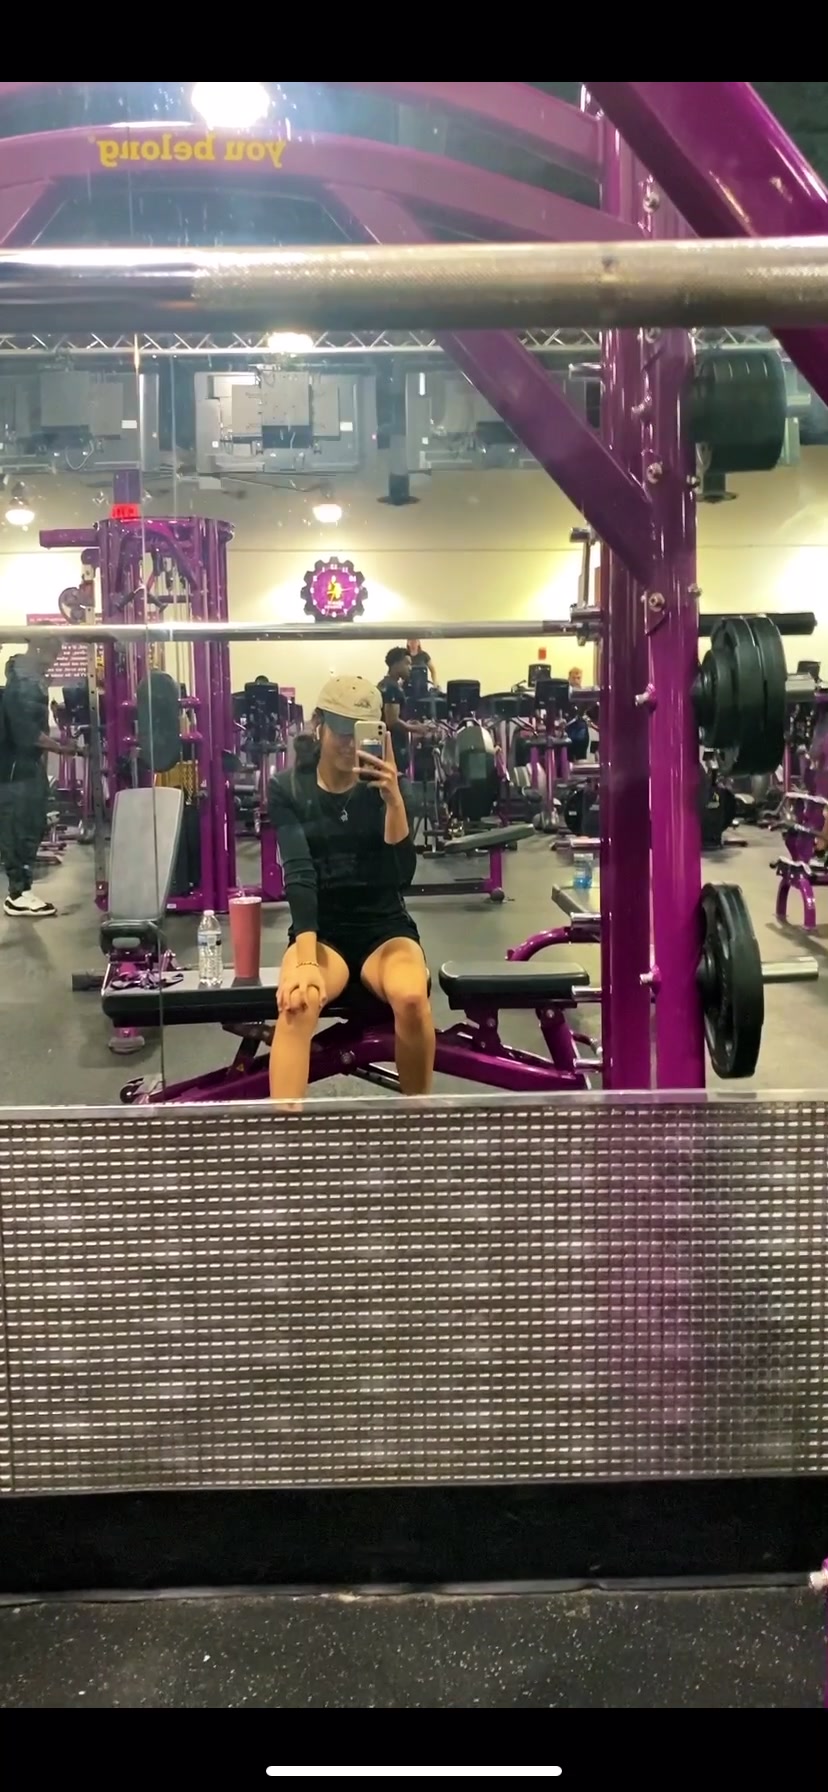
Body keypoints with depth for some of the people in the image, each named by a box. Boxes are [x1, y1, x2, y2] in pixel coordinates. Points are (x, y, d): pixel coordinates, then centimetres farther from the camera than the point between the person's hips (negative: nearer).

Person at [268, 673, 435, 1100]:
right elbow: (298, 874, -15)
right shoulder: (288, 788, -2)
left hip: (384, 926, 1)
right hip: (320, 928, -1)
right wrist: (306, 959, -30)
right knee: (298, 1002, -36)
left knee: (411, 997, -33)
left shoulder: (382, 785, 0)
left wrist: (393, 798, -24)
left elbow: (402, 876, -10)